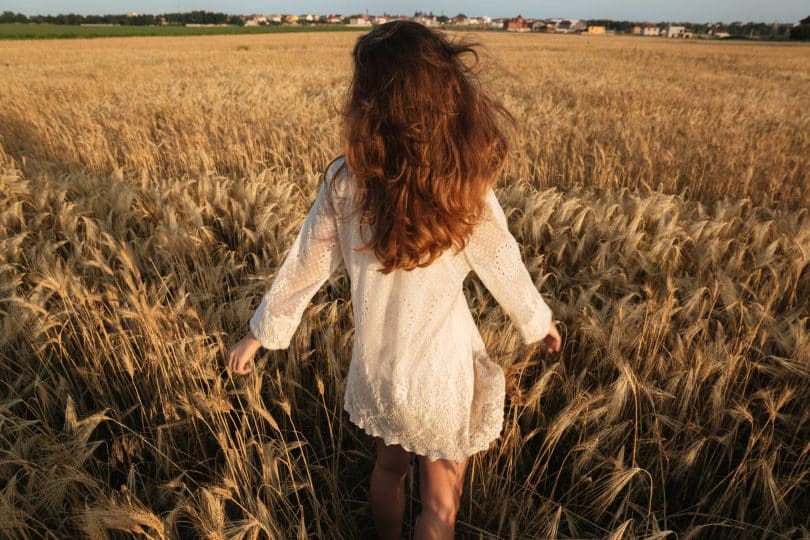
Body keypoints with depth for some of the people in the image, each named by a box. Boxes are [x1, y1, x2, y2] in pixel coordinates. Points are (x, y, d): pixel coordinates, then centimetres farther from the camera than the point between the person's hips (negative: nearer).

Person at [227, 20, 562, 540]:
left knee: (389, 468, 31)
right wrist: (539, 321, 12)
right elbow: (505, 266, -7)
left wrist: (260, 332, 8)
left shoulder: (344, 180, -16)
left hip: (375, 366, 4)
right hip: (441, 373, -3)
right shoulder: (466, 190, -21)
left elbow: (304, 265, -8)